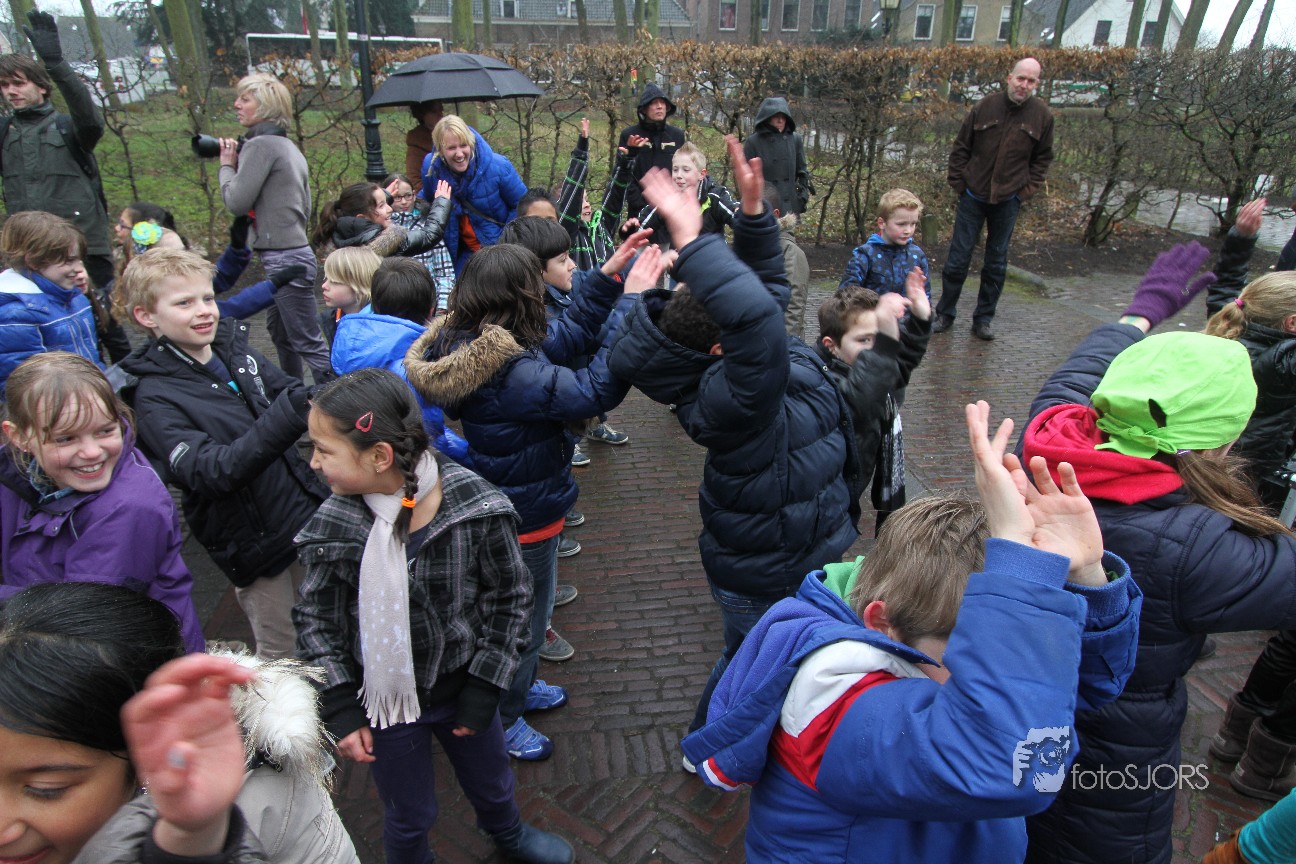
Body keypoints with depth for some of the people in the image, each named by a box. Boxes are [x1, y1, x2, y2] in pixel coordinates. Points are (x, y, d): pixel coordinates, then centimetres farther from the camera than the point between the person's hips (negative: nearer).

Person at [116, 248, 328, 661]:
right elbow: (212, 472, -26)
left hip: (306, 514, 5)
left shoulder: (237, 348, 1)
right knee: (281, 656, 11)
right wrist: (287, 416, -40)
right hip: (252, 541, -5)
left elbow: (292, 393, 9)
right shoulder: (155, 396, -14)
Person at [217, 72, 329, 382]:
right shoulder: (288, 146, 17)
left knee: (309, 343, -8)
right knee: (280, 334, 21)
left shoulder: (261, 145, -12)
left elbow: (237, 202, -14)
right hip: (296, 250, 10)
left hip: (283, 258, -10)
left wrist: (227, 165, 2)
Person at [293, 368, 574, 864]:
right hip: (384, 702, 0)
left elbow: (509, 598, -12)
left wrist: (483, 691, -10)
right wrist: (340, 710, -9)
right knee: (409, 817, 21)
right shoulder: (333, 527, -19)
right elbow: (316, 623, -6)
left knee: (491, 783, 28)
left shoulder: (477, 508, -24)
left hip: (461, 688, 1)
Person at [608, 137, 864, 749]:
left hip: (808, 557, 9)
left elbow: (766, 287, 3)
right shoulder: (730, 398, -37)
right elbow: (756, 315, -54)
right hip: (765, 582, -9)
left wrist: (754, 209, -10)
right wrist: (691, 242, -48)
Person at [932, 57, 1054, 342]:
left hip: (1008, 200, 1)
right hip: (974, 196, -1)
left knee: (997, 262, 7)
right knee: (958, 257, 1)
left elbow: (1043, 158, 10)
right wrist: (958, 184, -1)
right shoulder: (986, 107, -4)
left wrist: (1027, 190, 0)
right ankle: (945, 314, 14)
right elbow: (960, 148, 3)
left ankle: (983, 319, 18)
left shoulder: (1041, 115, 0)